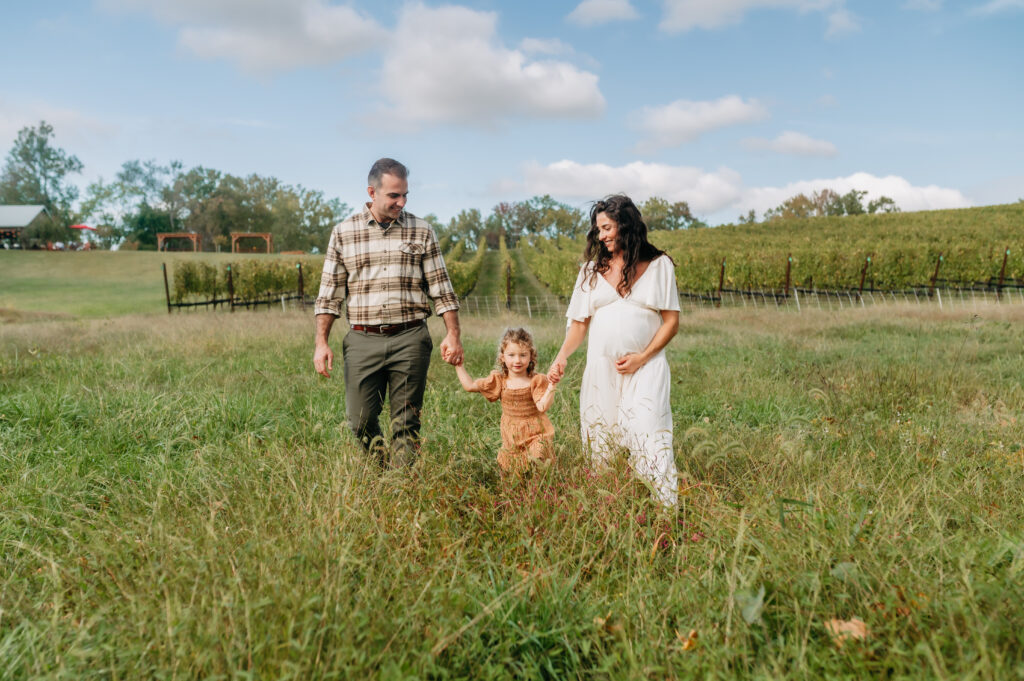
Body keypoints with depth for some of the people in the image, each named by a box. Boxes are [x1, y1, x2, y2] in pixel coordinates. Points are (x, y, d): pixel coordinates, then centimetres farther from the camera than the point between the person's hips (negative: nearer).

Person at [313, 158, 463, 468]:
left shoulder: (421, 230, 7)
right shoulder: (343, 232, 6)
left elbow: (441, 288, 7)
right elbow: (329, 292, 7)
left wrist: (453, 335, -2)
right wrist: (321, 343, 0)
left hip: (410, 338, 0)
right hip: (363, 340, 1)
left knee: (406, 423, 1)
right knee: (361, 420, 1)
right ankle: (381, 474, 27)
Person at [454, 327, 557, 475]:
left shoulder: (536, 381, -7)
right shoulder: (499, 381, 1)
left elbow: (542, 406, -18)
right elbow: (470, 385, 4)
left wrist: (551, 387, -30)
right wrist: (459, 365, 5)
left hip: (535, 434, -3)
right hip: (511, 438, 3)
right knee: (508, 472, 1)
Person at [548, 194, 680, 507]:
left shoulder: (659, 265, 5)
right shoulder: (592, 270, 13)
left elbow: (671, 320, 2)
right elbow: (580, 321, 10)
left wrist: (642, 358, -9)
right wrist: (562, 356, -7)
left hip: (645, 367, -3)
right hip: (601, 367, 3)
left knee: (649, 438, -13)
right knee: (600, 442, 3)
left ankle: (666, 510, -8)